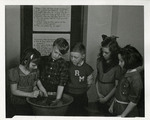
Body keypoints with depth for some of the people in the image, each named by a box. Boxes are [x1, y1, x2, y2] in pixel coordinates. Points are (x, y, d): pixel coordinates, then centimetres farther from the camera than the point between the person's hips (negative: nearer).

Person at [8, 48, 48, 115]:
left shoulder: (35, 71, -3)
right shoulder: (14, 72, -16)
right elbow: (14, 91, -15)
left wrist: (37, 91, -16)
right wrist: (30, 94, -24)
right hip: (18, 104, -4)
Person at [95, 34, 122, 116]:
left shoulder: (117, 66, -17)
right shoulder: (100, 61, 0)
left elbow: (116, 86, -13)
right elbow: (97, 78, 7)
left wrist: (106, 98, -8)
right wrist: (98, 93, -1)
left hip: (110, 100, -5)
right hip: (100, 98, 5)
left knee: (108, 115, 5)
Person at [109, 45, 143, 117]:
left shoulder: (136, 78, -22)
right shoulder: (126, 73, 1)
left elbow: (134, 101, -19)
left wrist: (122, 115, -15)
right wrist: (113, 104, 13)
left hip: (127, 112, -7)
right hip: (118, 108, 7)